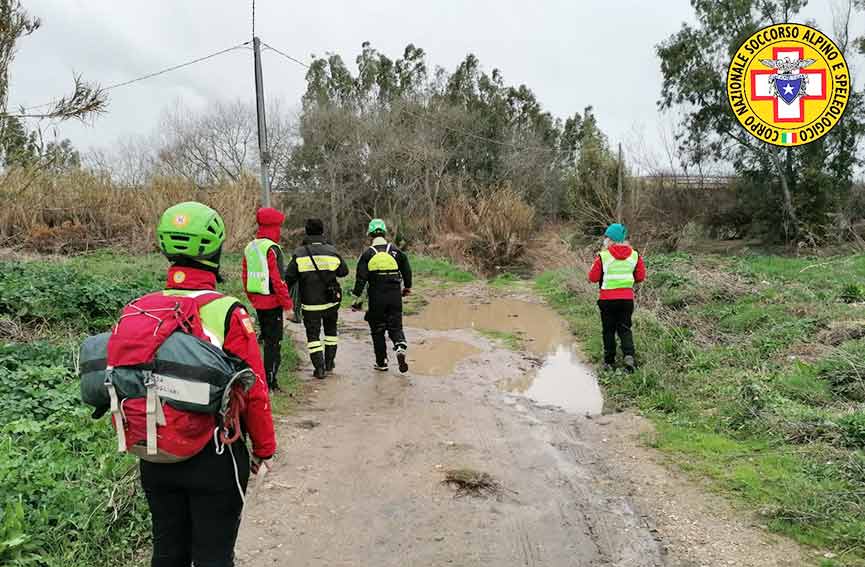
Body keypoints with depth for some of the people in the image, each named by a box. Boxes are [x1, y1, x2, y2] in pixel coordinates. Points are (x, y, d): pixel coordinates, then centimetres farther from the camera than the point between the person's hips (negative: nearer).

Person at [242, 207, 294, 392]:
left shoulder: (249, 248, 9)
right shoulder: (272, 249, -16)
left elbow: (245, 277, 16)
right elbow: (278, 280, -20)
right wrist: (288, 304, -15)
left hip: (257, 302, 8)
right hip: (272, 302, -8)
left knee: (267, 338, 19)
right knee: (274, 341, 0)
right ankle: (270, 381, 4)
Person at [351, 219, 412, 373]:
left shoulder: (367, 254, -4)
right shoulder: (396, 251, 3)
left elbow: (361, 278, -7)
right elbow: (407, 270, 11)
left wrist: (357, 299, -3)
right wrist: (407, 287, 28)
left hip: (377, 298, -2)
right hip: (395, 296, 2)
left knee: (377, 330, 11)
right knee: (395, 326, 11)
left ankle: (382, 362, 16)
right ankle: (400, 347, -17)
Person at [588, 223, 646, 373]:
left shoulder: (603, 256, -12)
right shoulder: (635, 255, -1)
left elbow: (593, 277, -7)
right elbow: (640, 277, 5)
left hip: (607, 299, -3)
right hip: (627, 298, 3)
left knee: (609, 330, 10)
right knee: (625, 328, 12)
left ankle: (609, 361, 14)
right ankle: (629, 355, -9)